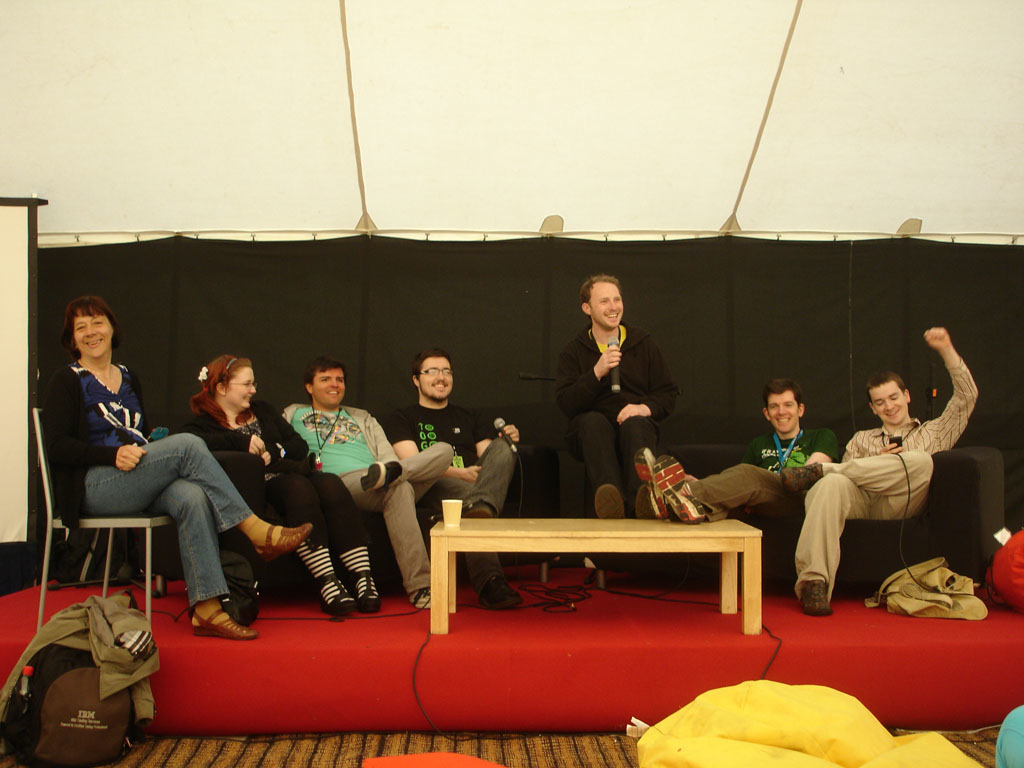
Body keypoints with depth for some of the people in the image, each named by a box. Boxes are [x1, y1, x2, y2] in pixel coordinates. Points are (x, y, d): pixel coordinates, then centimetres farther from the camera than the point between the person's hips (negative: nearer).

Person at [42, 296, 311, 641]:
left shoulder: (129, 379, 23)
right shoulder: (66, 383, 5)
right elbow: (58, 446, -6)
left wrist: (158, 442, -1)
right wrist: (114, 454, -21)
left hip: (140, 482, 5)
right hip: (94, 487, -5)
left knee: (193, 497, -31)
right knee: (189, 444, -28)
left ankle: (206, 609, -37)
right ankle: (258, 531, -27)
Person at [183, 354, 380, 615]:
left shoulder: (263, 410, 30)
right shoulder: (204, 423, 12)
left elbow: (300, 445, 20)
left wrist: (272, 453, 1)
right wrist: (243, 442, -15)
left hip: (291, 471, 5)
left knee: (330, 483, -29)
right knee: (298, 488, -36)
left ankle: (363, 579, -38)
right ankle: (327, 583, -44)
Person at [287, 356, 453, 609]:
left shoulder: (362, 418, 37)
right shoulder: (295, 415, 29)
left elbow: (387, 453, 23)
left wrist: (393, 469, -2)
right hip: (341, 483, -5)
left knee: (444, 450, -19)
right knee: (399, 488, -39)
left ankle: (388, 473, -44)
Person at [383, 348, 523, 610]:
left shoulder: (468, 418, 33)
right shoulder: (401, 419, 18)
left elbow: (489, 457, 20)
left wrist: (508, 443, -4)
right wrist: (460, 473, -13)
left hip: (472, 481, 4)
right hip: (433, 486, -4)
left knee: (502, 446, -21)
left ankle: (479, 507, -58)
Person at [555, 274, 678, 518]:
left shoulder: (643, 343, 15)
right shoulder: (574, 351, 10)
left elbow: (669, 393, 11)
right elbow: (565, 404, -4)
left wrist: (646, 408, -11)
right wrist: (597, 373, -17)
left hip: (637, 427, 1)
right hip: (592, 434, 0)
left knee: (635, 423, -33)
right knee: (593, 420, -34)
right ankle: (610, 496, -56)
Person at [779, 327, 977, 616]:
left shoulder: (933, 433, 30)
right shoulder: (861, 439, 34)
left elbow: (967, 396, 19)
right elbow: (847, 476, 18)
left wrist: (946, 350, 12)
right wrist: (879, 463, -1)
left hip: (897, 505, 0)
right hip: (859, 501, 1)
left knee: (920, 461, -32)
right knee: (832, 484, -37)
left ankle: (820, 468, -26)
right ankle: (814, 583, -49)